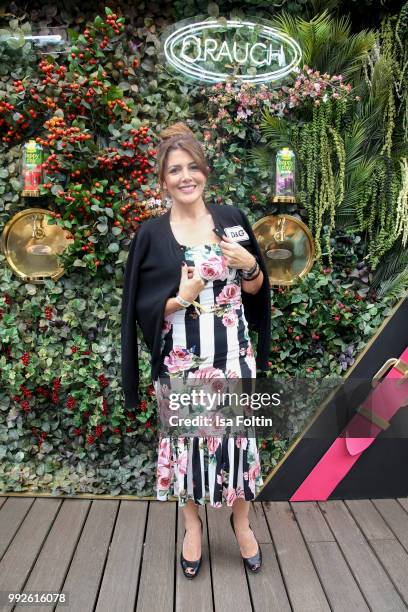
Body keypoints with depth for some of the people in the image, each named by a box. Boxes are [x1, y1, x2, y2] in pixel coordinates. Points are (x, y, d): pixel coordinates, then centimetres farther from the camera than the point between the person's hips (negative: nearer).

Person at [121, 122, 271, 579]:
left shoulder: (231, 219, 3)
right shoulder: (151, 234, -3)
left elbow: (256, 290, 8)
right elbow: (141, 307, -3)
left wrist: (249, 266, -12)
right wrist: (181, 298, -19)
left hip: (233, 356, 2)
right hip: (180, 361, -1)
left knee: (237, 434, 9)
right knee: (185, 438, 10)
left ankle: (241, 522, 35)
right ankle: (193, 525, 35)